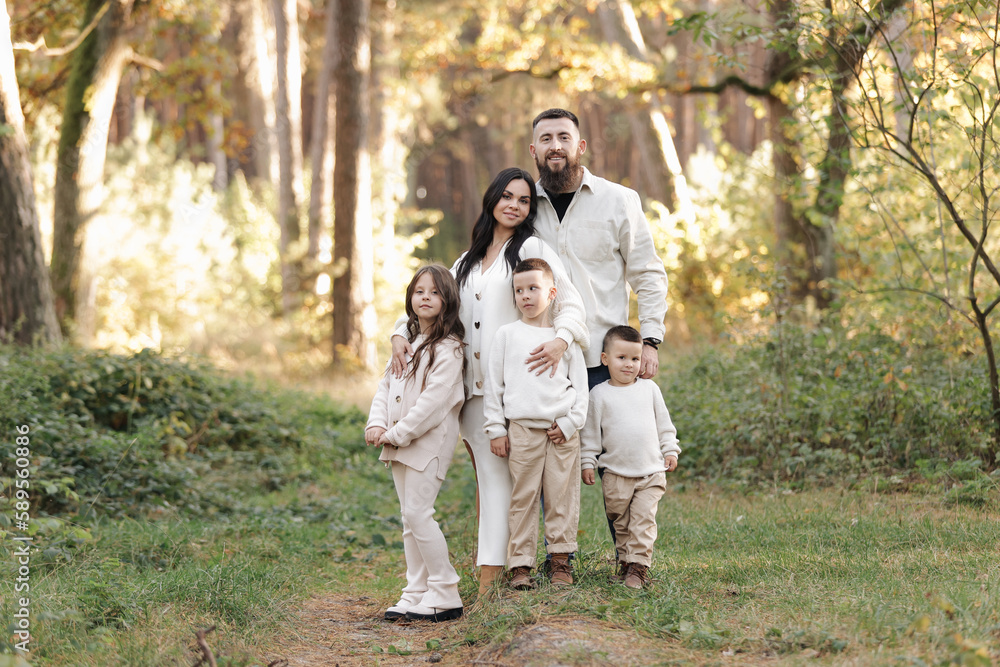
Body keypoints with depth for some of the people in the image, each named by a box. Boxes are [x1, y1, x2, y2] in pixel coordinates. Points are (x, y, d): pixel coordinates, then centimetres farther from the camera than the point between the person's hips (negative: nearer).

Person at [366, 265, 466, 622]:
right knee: (410, 518, 9)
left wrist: (398, 433, -17)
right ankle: (416, 592, 14)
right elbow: (385, 385, 15)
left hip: (429, 441, -8)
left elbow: (434, 399, -18)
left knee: (417, 513, -13)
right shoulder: (406, 342, 16)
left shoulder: (447, 348, -10)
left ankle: (445, 595, -6)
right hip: (399, 442, 8)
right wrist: (377, 424, -2)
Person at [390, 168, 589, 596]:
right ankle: (488, 565, 6)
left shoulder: (532, 248, 4)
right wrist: (401, 334, 4)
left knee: (502, 472, -10)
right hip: (473, 384, 5)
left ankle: (491, 575, -14)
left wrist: (561, 339, -24)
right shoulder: (466, 262, 23)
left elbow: (569, 300, -5)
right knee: (488, 474, 3)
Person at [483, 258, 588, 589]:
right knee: (523, 497, -1)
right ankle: (520, 564, 3)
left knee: (562, 495, 1)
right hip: (522, 428, 0)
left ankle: (560, 560, 11)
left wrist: (570, 423, -3)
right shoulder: (506, 334, 8)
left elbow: (580, 384, 9)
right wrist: (496, 429, 4)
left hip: (562, 430, 1)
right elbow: (493, 384, 9)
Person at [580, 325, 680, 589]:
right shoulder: (599, 394, 0)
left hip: (651, 472, 1)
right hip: (616, 474, 0)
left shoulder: (649, 389, 6)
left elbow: (664, 424, 15)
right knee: (620, 521, 6)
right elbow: (590, 432, 4)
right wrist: (587, 462, 1)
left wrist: (670, 451, 11)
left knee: (643, 520, -8)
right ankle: (624, 561, 20)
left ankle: (639, 565, -7)